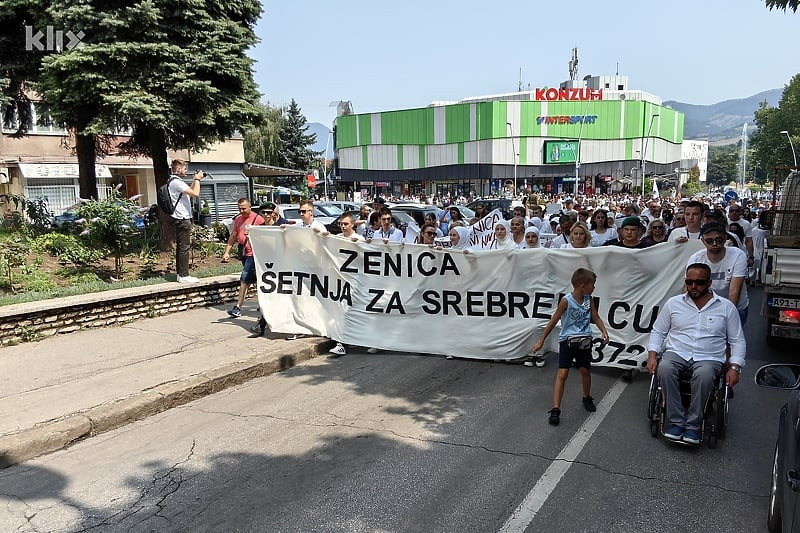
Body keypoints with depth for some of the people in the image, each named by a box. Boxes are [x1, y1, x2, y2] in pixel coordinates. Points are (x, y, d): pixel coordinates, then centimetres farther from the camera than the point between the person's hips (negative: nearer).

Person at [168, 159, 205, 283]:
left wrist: (196, 180, 18)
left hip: (180, 218, 11)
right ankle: (184, 276, -5)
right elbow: (196, 194, -22)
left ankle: (180, 273, 19)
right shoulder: (176, 182, -17)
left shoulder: (175, 181, 15)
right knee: (185, 247, -8)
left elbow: (189, 190, 28)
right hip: (183, 218, -11)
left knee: (180, 246, 13)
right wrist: (197, 179, -9)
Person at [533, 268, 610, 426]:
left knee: (585, 371, 17)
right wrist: (541, 341, -7)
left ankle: (587, 398, 43)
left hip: (584, 341, 5)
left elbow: (596, 317, 8)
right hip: (567, 341, -5)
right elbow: (553, 321, -10)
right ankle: (555, 410, -8)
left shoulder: (589, 299, 0)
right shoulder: (566, 300, -15)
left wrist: (604, 331, -11)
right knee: (562, 374, -8)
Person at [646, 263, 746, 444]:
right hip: (677, 353, 1)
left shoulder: (726, 307, 7)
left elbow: (737, 341, 10)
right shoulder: (674, 303, 10)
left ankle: (693, 424, -22)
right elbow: (657, 331, 14)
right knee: (664, 369, -34)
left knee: (704, 375, -37)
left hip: (709, 358, -1)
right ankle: (676, 421, -23)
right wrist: (652, 355, -2)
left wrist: (734, 368, -4)